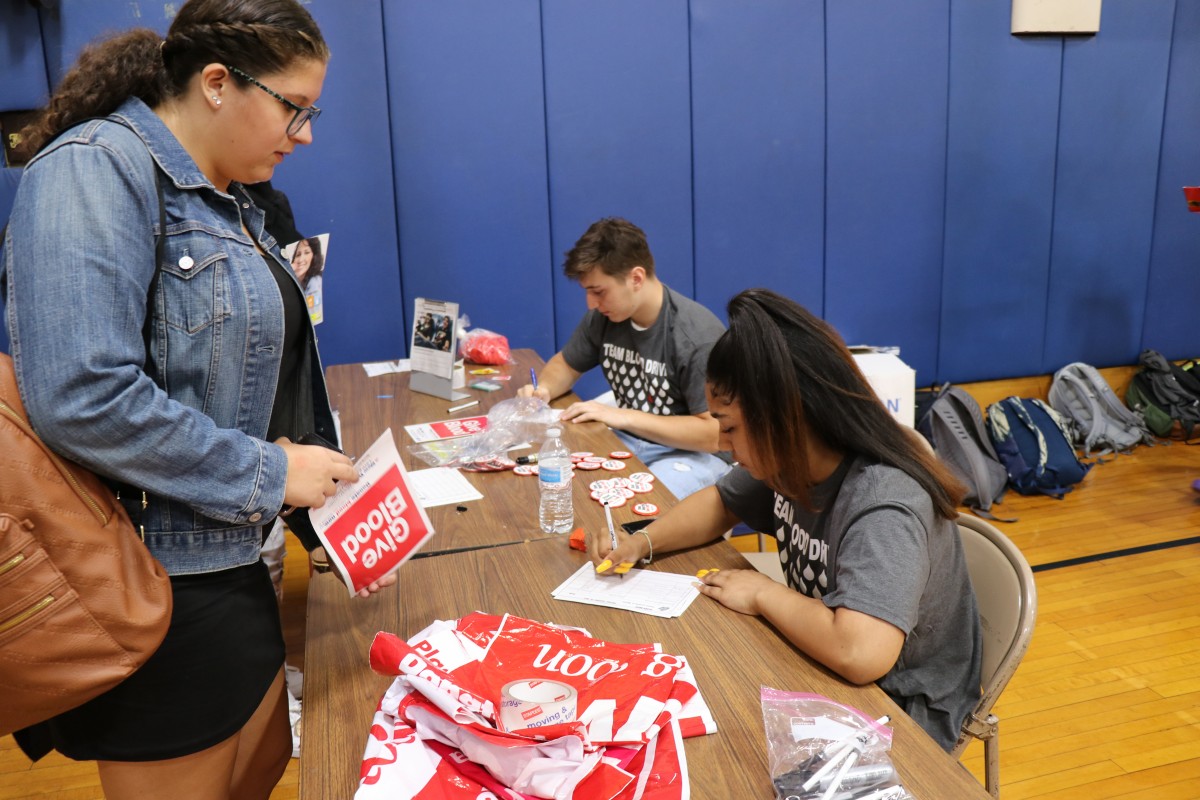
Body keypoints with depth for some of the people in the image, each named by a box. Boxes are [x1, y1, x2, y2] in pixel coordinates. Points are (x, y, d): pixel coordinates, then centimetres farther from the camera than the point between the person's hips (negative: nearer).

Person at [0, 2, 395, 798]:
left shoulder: (228, 202, 11)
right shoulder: (97, 169, -17)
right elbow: (84, 399, -28)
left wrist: (340, 511, 10)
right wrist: (268, 475, -19)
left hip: (229, 565, 9)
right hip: (155, 591, -9)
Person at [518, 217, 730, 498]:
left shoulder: (699, 336, -21)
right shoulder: (603, 316, -3)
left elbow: (715, 434, -21)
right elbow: (566, 364, 17)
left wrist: (623, 417, -22)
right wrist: (543, 390, -7)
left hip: (690, 452, -6)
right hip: (624, 440, 6)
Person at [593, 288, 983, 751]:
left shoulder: (883, 504, -33)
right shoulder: (789, 462, -9)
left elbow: (859, 653, -46)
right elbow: (720, 504, 10)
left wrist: (764, 594, -28)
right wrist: (642, 542, -7)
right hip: (827, 674, 7)